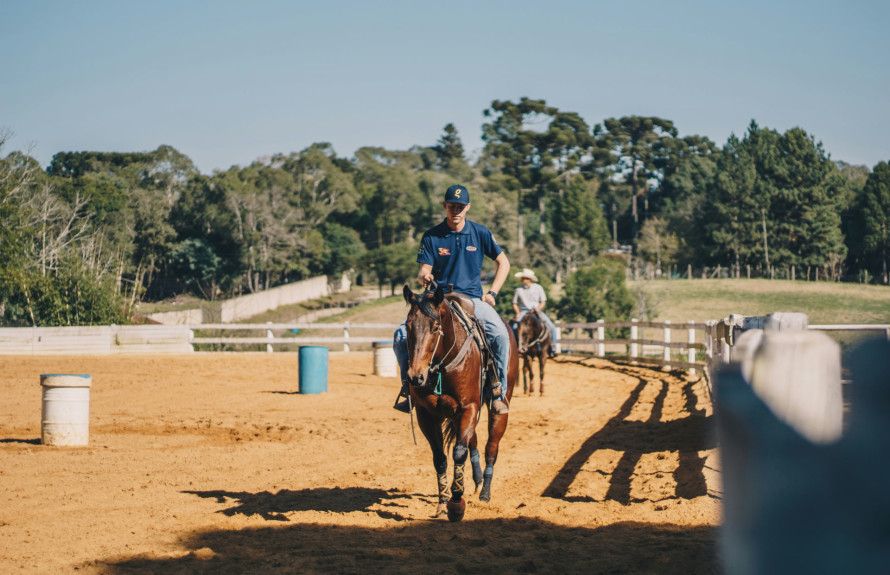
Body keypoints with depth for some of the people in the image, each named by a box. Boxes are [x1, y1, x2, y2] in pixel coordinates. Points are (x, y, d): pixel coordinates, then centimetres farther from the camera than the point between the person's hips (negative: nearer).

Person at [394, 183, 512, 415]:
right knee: (402, 335, -18)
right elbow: (424, 270, -1)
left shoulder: (480, 233, 2)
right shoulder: (432, 236, 1)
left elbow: (503, 263, 9)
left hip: (473, 298, -1)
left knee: (500, 334, -30)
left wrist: (492, 294, -1)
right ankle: (409, 389, 1)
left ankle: (498, 392, -16)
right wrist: (424, 277, -27)